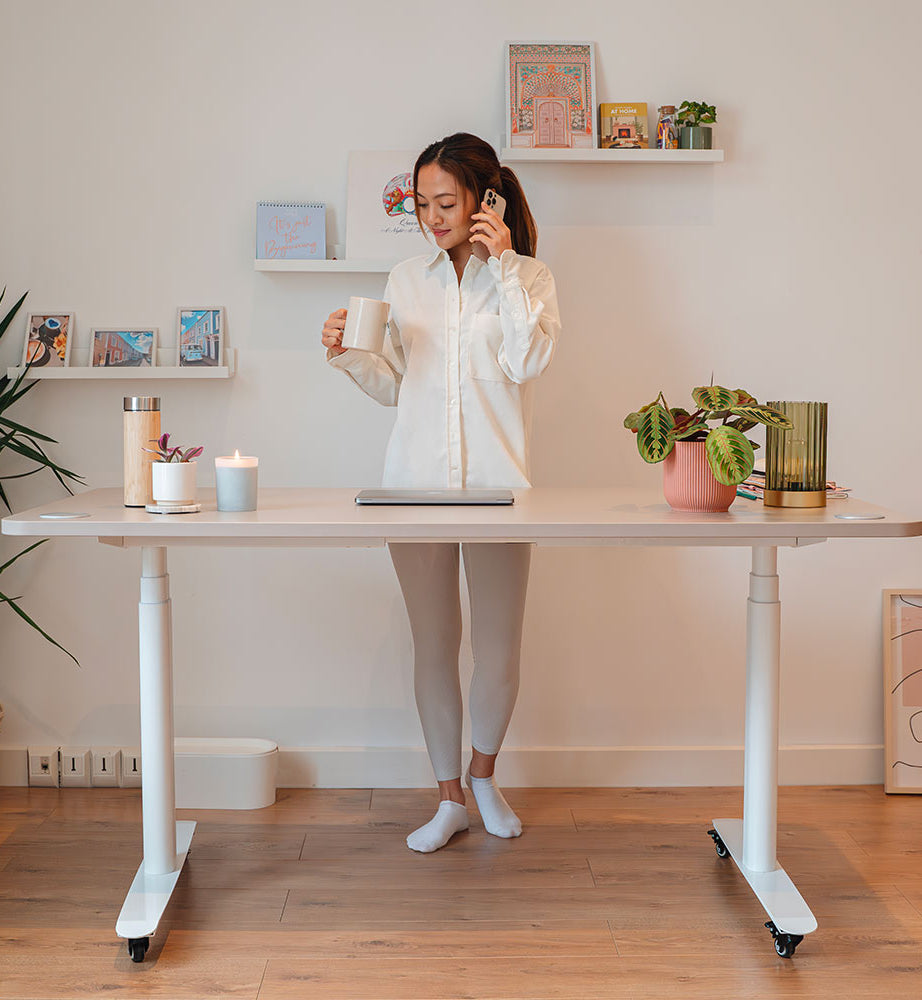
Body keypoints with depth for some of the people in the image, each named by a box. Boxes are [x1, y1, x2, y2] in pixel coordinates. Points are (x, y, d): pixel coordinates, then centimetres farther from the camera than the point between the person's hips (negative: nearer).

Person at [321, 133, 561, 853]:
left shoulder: (528, 277, 5)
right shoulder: (407, 281, 12)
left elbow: (530, 361, -12)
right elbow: (394, 385, 13)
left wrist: (503, 266, -11)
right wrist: (348, 355, -6)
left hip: (496, 486, -2)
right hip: (416, 483, 2)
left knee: (499, 652, 2)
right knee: (433, 648, 6)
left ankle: (484, 774, 30)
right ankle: (450, 800, 20)